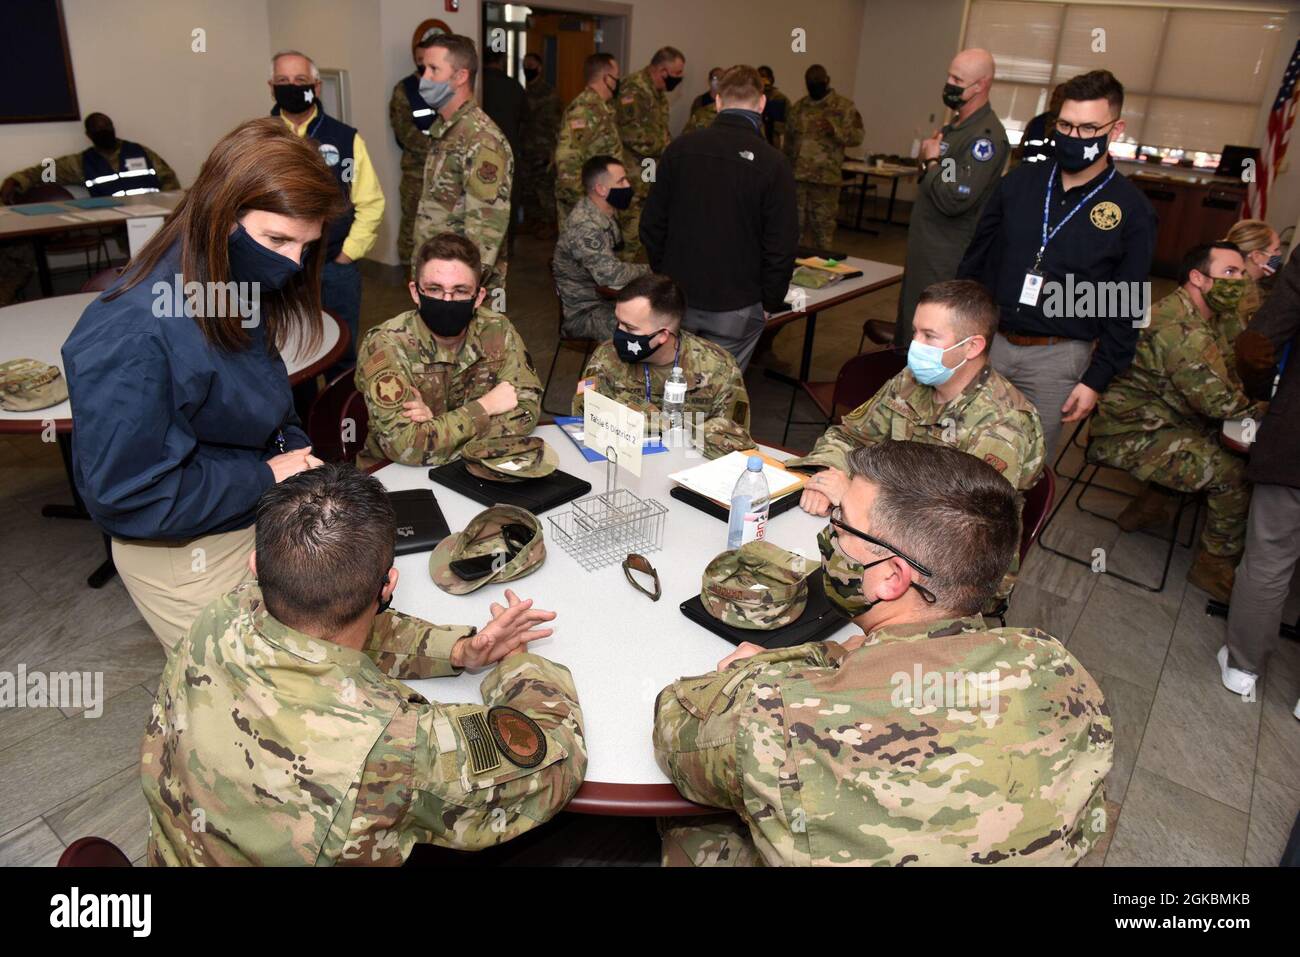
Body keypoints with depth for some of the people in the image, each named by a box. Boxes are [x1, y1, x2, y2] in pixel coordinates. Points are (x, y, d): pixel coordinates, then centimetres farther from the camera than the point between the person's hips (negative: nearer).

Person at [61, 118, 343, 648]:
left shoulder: (240, 291, -4)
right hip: (188, 557, -7)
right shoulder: (132, 336, -29)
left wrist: (301, 459, -9)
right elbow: (126, 497, -25)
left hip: (260, 520, 8)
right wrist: (265, 478, -20)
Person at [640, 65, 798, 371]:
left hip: (677, 299, 3)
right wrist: (771, 301, 2)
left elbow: (652, 224, 4)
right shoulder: (772, 163, -10)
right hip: (736, 306, -3)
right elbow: (782, 244, -10)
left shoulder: (680, 149, -1)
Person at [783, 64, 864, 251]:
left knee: (823, 226, 0)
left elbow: (858, 136, -5)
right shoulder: (797, 107, 14)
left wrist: (834, 130, -21)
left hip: (826, 178, -4)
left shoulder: (844, 106, 1)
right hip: (796, 176, 4)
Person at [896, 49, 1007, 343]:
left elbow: (954, 200, -25)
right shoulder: (954, 126, 14)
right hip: (924, 250, 10)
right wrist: (929, 159, 6)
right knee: (906, 329, 18)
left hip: (947, 262, -10)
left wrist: (932, 161, -12)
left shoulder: (987, 136, -17)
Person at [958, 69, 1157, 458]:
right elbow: (975, 259, 10)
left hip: (1056, 357, -2)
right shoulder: (1019, 182, 3)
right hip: (986, 339, 3)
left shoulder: (1131, 211, -4)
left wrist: (1096, 380, -6)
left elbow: (1126, 308, -3)